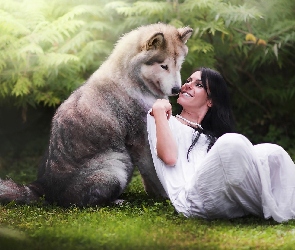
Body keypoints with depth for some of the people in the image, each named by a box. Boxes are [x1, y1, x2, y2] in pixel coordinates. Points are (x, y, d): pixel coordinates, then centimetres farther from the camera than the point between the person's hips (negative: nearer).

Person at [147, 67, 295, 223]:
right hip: (191, 200, -5)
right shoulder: (162, 120, 23)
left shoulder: (210, 134, 36)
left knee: (272, 152, -18)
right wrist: (159, 111, 8)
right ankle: (274, 211, -28)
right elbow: (169, 156, 0)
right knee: (232, 144, -30)